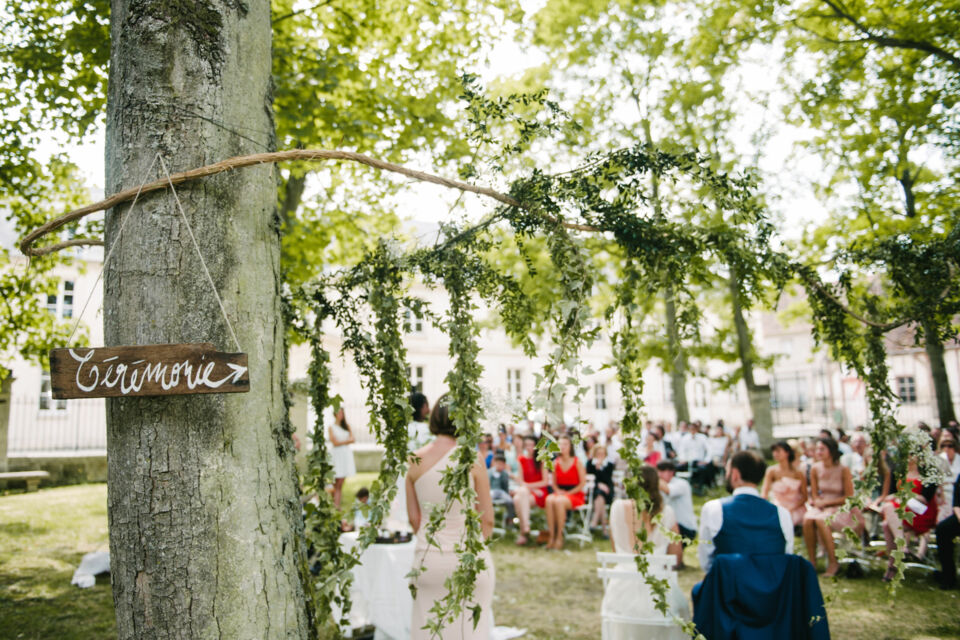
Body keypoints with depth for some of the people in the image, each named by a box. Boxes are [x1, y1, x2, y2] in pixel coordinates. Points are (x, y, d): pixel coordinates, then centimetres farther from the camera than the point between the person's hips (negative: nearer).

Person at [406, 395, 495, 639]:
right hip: (466, 557, -3)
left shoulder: (415, 461, -3)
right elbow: (487, 520, -6)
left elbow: (413, 518, 5)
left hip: (427, 561, 3)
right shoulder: (472, 460, -12)